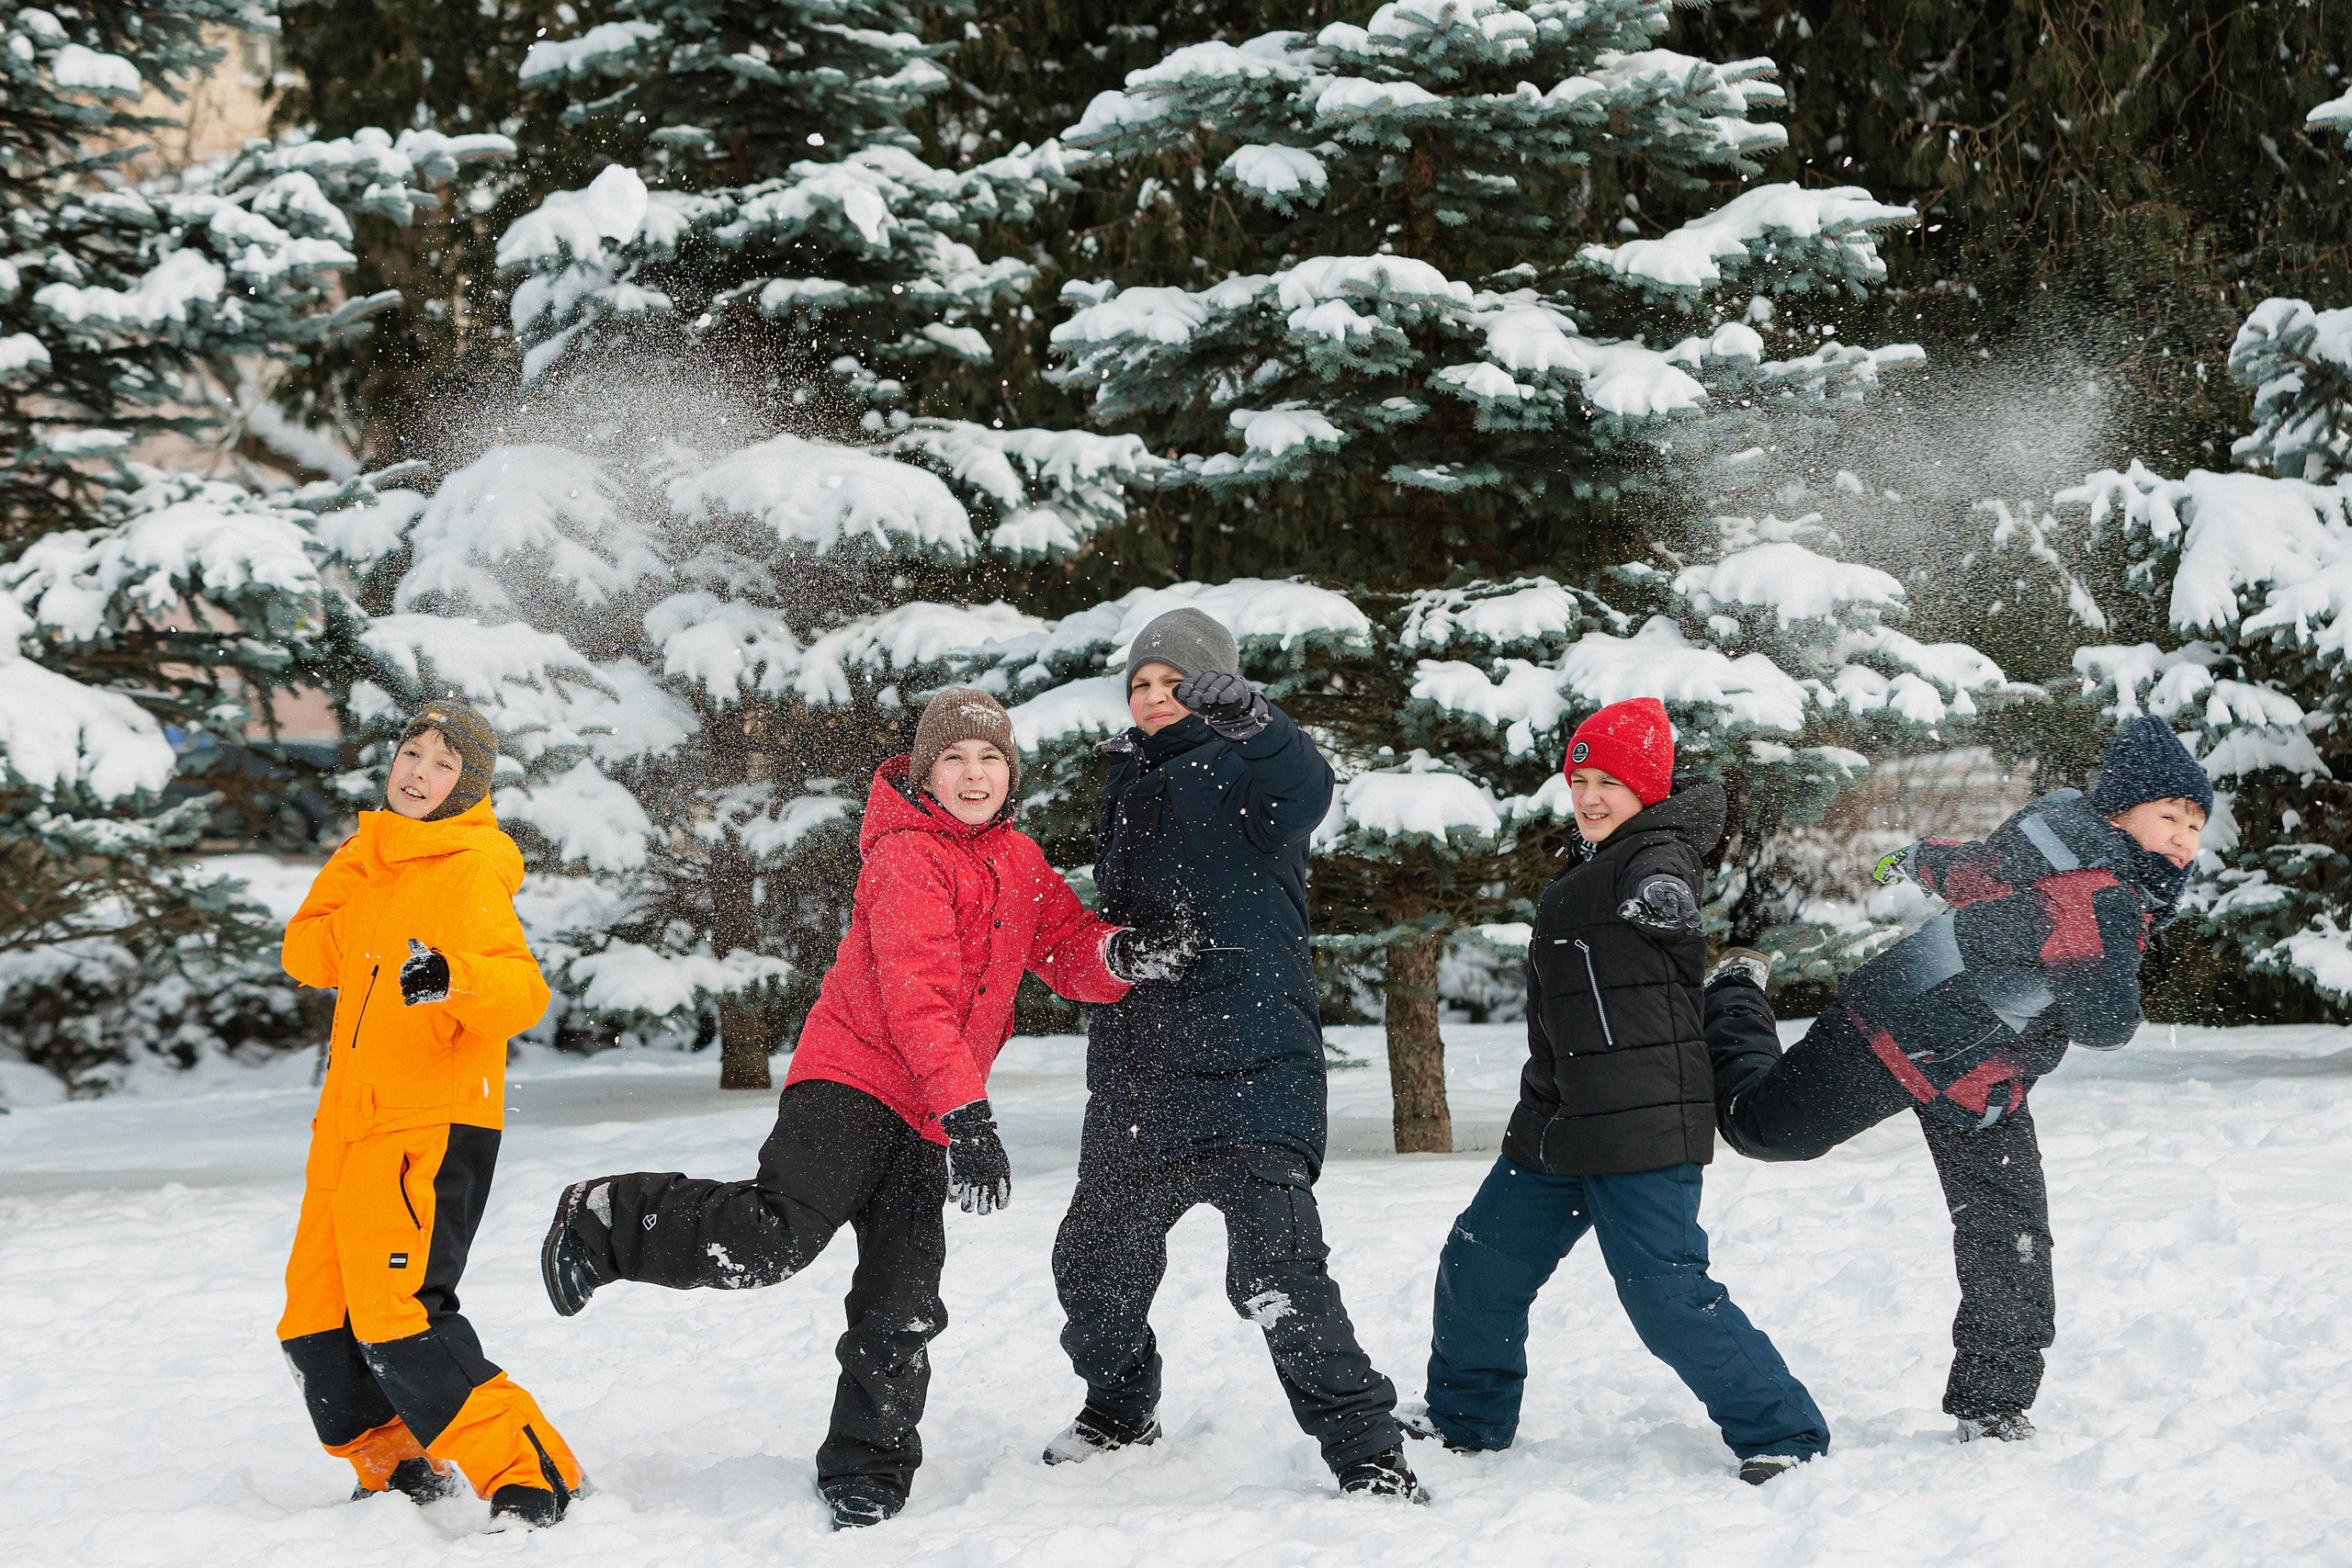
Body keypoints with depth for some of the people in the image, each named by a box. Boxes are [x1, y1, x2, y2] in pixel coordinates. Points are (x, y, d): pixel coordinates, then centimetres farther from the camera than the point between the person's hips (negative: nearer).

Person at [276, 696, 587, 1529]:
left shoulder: (467, 874, -12)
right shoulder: (380, 859, 14)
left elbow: (523, 993, -24)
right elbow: (310, 957, 13)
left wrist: (454, 976, -45)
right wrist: (352, 867, 2)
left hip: (429, 1126, -9)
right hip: (349, 1124, 9)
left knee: (397, 1318, -20)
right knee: (316, 1327, 13)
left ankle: (531, 1478, -16)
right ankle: (402, 1473, 27)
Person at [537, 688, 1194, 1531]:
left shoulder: (1019, 861, 14)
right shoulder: (906, 857, -11)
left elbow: (1068, 947, 12)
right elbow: (917, 994, -21)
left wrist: (1123, 954, -13)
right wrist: (968, 1113, -29)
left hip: (928, 1114, 7)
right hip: (852, 1081, -7)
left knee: (901, 1304, 4)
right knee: (777, 1238, -21)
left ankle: (866, 1471, 16)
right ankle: (608, 1221, 0)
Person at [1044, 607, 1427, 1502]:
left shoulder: (1240, 770, -1)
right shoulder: (1133, 789, 21)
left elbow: (1304, 789, -25)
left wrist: (1246, 715, -38)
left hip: (1246, 1065, -8)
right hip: (1137, 1082, 8)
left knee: (1276, 1270, -20)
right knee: (1092, 1261, 17)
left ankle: (1367, 1451, -12)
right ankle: (1120, 1412, 42)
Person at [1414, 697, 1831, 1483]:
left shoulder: (1656, 858, -10)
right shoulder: (1582, 873, 19)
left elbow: (1667, 892, -35)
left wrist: (1664, 900, -52)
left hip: (1642, 1127, -10)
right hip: (1557, 1124, 10)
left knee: (1667, 1296, -16)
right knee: (1478, 1264, 17)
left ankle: (1783, 1432, -4)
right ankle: (1464, 1420, 37)